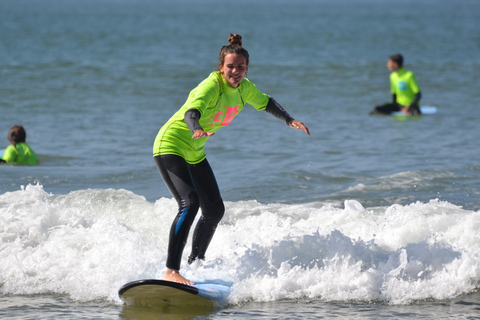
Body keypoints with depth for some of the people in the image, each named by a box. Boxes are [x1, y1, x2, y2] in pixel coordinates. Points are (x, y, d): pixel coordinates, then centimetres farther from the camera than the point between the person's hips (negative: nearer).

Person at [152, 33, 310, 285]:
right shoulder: (211, 86, -25)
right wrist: (197, 130, -64)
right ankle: (171, 272, -29)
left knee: (214, 209, 10)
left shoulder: (244, 87, -1)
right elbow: (192, 111, -43)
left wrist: (289, 120, 8)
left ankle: (195, 264, 31)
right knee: (189, 203, -25)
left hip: (194, 153, 9)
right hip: (170, 147, -9)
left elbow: (265, 103, 20)